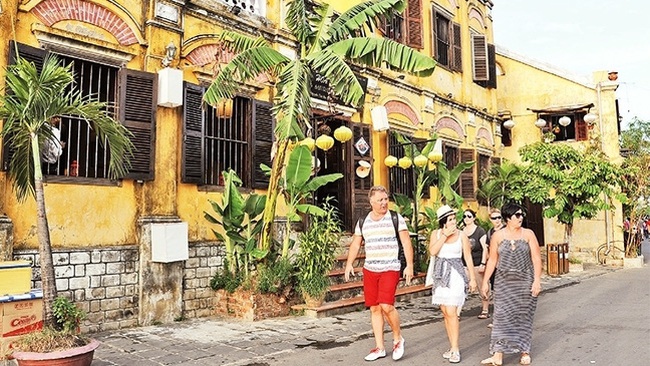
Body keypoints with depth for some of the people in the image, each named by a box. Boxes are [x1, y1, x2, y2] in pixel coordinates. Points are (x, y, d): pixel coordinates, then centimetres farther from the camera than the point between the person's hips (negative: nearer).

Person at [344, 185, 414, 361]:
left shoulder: (396, 218, -2)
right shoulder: (363, 221, 8)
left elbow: (406, 242, -3)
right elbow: (355, 244, 11)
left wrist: (409, 265, -10)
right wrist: (349, 264, -1)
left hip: (390, 269, -4)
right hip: (369, 270, 4)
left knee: (386, 305, -17)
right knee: (374, 308, 7)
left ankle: (398, 338, 10)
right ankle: (379, 348, 19)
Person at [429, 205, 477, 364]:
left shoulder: (461, 235, -3)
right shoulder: (436, 233, 2)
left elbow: (468, 257, 1)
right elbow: (433, 251, -13)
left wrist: (473, 278, 1)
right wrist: (445, 235, -15)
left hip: (455, 274, -3)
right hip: (440, 274, 4)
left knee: (451, 312, -11)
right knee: (445, 312, 8)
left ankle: (455, 350, -4)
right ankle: (452, 346, 19)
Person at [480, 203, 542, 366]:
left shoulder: (528, 234, 1)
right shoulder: (498, 235, 1)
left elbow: (536, 259, -2)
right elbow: (492, 260, 3)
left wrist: (537, 280, -11)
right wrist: (485, 282, 2)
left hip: (525, 282, 0)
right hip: (504, 282, 0)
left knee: (523, 317, 7)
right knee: (502, 316, -2)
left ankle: (525, 352, 22)